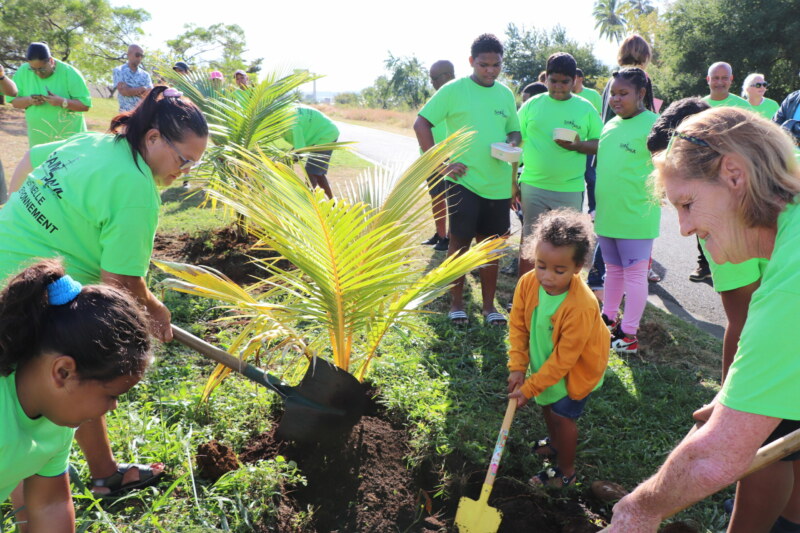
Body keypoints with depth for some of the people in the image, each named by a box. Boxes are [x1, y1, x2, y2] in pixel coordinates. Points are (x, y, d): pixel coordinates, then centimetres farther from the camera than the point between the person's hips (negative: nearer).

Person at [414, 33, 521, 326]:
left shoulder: (506, 94, 9)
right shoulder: (454, 90, -5)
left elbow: (514, 130, 19)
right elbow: (421, 124, -6)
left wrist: (512, 145, -5)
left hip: (498, 183, 4)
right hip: (463, 180, -4)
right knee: (460, 241, 2)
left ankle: (489, 305, 21)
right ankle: (456, 303, 19)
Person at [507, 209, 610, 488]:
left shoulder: (581, 306, -39)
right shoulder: (528, 283, -24)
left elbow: (564, 358, -30)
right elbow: (517, 326, -10)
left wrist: (530, 388, -25)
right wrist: (517, 367, -15)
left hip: (577, 369, -6)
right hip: (547, 361, 6)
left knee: (562, 414, 2)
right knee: (548, 403, 24)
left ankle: (565, 471, 26)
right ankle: (555, 443, 54)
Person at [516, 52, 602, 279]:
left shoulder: (586, 108, 5)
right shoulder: (532, 105, 5)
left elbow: (600, 144, 6)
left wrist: (578, 145, -15)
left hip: (570, 189, 0)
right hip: (533, 186, 0)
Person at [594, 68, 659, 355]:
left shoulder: (654, 124, -10)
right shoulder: (611, 125, 12)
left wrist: (650, 199, -15)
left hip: (635, 216, -7)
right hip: (607, 214, 7)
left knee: (634, 274, 3)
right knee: (613, 270, 19)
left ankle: (628, 334, 11)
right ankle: (608, 319, 33)